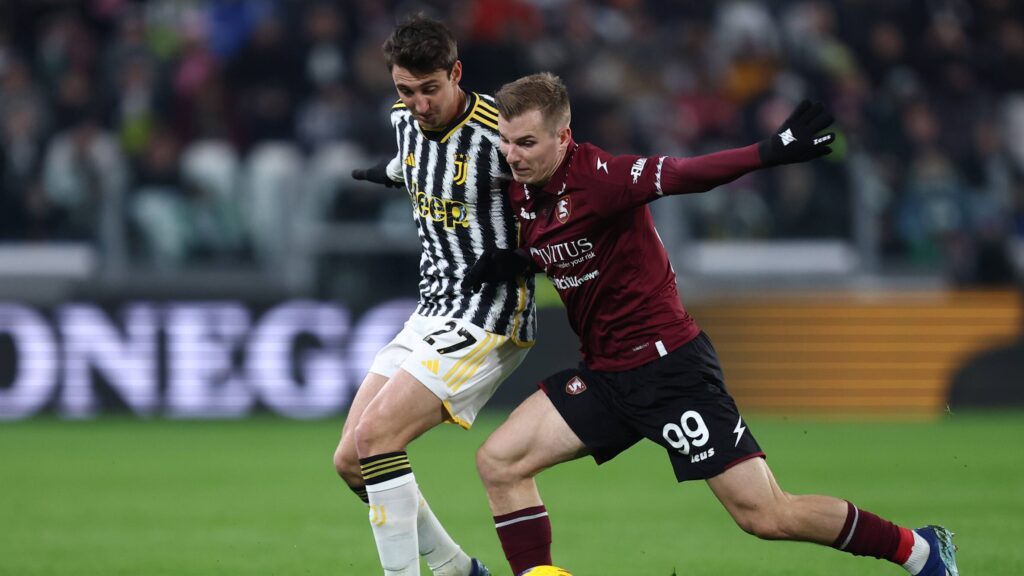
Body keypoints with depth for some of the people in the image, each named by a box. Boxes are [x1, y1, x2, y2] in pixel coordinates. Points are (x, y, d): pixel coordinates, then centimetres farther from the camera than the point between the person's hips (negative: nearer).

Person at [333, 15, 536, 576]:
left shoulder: (498, 134, -20)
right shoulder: (405, 120, 3)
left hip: (489, 314, -8)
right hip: (431, 311, 8)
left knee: (375, 436, -21)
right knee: (351, 461, 4)